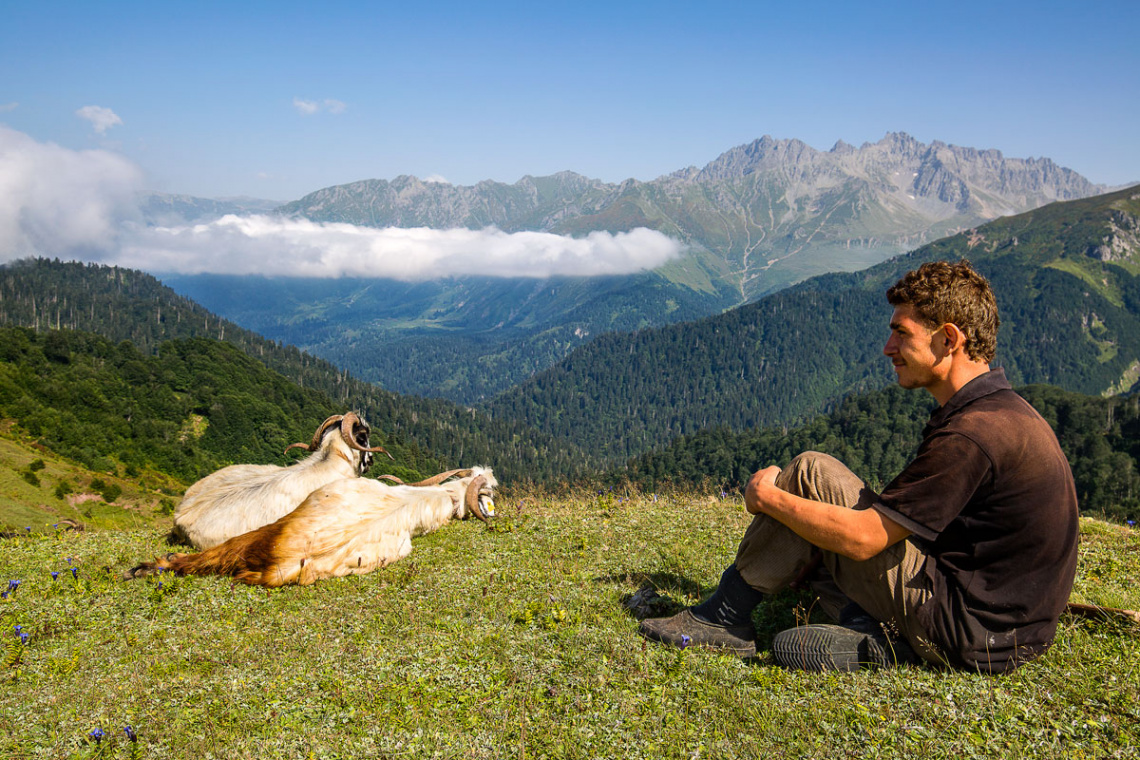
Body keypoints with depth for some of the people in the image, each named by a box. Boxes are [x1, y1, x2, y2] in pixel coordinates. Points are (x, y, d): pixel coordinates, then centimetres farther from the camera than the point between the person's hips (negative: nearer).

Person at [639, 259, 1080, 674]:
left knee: (811, 474, -10)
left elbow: (863, 539, -22)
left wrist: (767, 497, -7)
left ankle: (725, 617, 0)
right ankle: (884, 639, -4)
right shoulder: (1005, 411, 9)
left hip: (970, 640, -9)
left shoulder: (974, 435, -23)